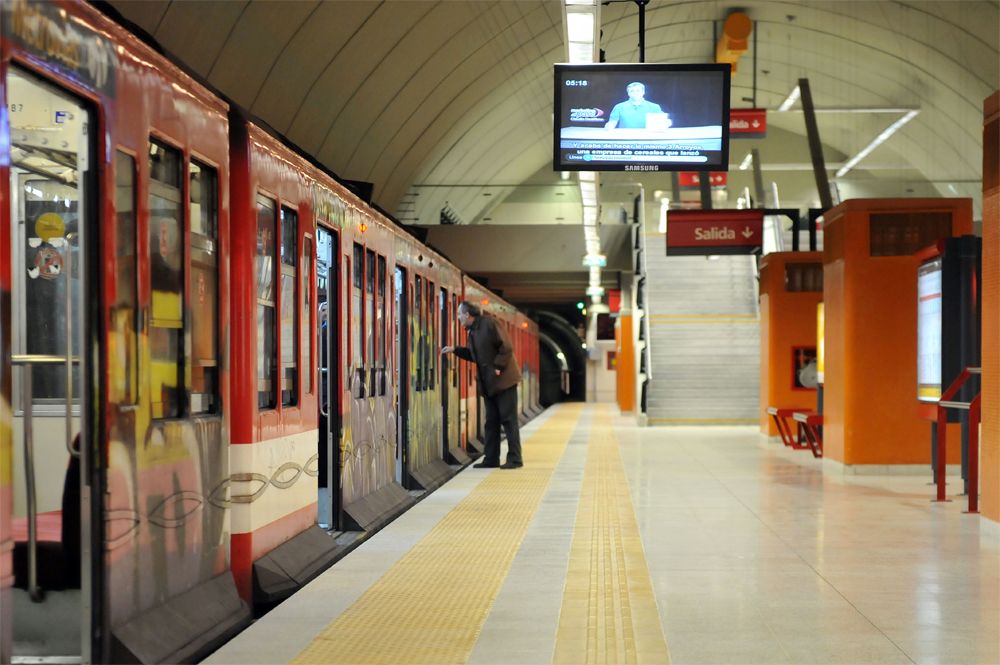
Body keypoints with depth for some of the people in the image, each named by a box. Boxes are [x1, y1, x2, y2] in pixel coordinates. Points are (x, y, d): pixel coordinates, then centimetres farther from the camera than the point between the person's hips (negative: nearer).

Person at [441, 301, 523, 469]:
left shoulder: (490, 323, -12)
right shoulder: (473, 331, 13)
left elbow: (507, 347, -16)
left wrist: (498, 367, -18)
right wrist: (455, 350, 17)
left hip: (503, 380, -8)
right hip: (488, 384, 8)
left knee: (508, 419, -6)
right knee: (491, 422, 9)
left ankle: (515, 458, -4)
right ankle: (491, 458, 13)